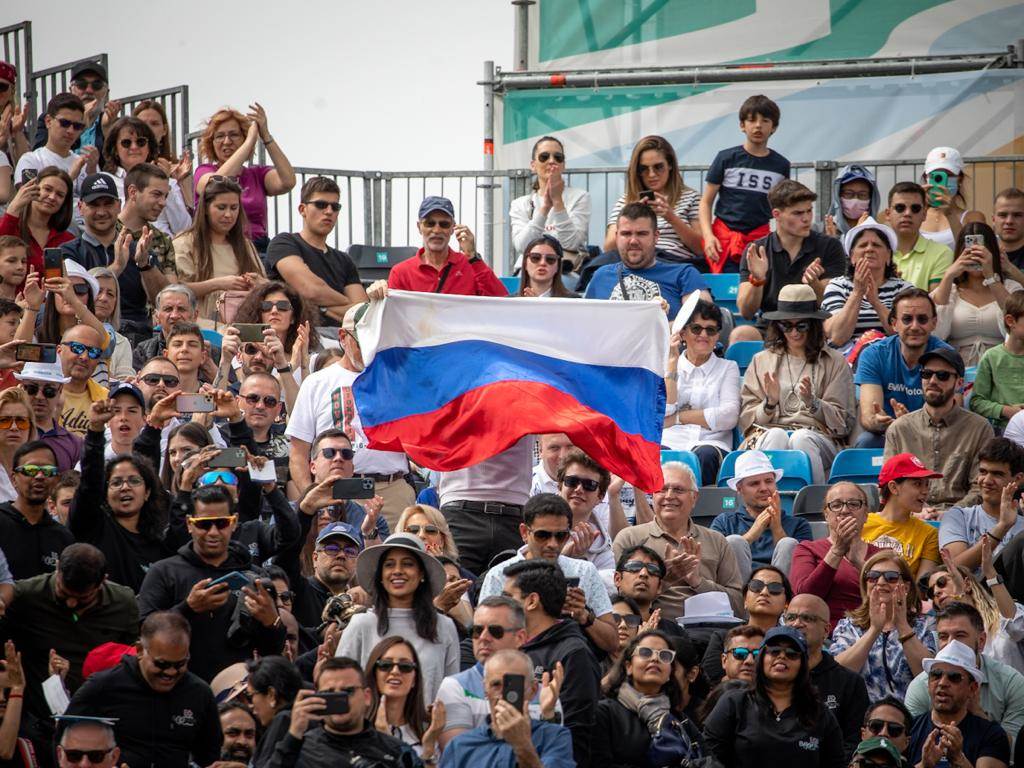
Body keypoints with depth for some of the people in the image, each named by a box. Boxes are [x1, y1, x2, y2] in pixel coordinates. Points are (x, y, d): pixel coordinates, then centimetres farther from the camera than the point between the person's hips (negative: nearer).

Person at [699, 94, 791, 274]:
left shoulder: (781, 165, 9)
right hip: (725, 238, -2)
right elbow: (706, 202, 4)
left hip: (760, 238, 2)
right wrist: (708, 235, -9)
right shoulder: (727, 159, 2)